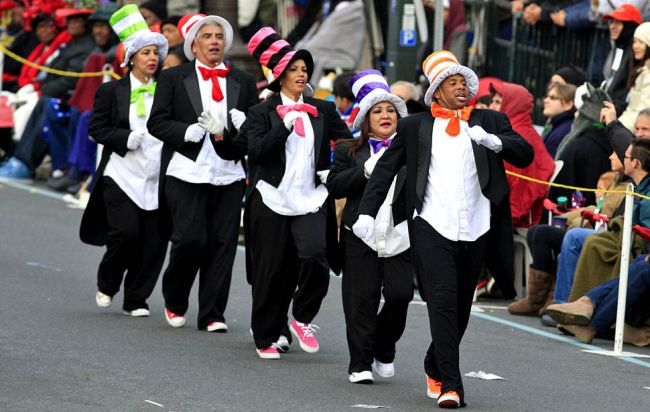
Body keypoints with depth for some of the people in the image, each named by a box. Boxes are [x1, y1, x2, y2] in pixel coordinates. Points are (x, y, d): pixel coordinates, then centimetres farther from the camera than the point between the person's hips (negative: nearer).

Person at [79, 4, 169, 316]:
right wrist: (127, 138, -13)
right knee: (126, 232, -14)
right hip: (122, 176, -3)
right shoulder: (111, 91, 4)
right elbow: (96, 129, 1)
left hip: (158, 179, 3)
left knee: (154, 241, -2)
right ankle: (106, 283, 13)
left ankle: (136, 300, 11)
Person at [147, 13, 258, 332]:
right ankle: (175, 302, 15)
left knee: (222, 244, -1)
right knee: (190, 239, -9)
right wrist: (191, 132, -14)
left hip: (228, 174, 3)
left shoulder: (243, 82, 14)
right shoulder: (173, 78, 7)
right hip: (187, 172, -3)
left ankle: (212, 315, 6)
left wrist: (224, 132, -9)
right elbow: (157, 123, 0)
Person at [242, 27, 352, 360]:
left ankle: (303, 319, 0)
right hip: (272, 201, -1)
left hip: (311, 200, 1)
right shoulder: (262, 112, 3)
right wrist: (286, 124, -19)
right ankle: (266, 338, 17)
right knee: (272, 271, 2)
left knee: (315, 255, -22)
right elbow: (257, 150, -12)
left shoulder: (323, 111, 10)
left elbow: (349, 144, 16)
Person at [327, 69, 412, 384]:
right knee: (362, 300, 0)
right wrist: (366, 170, -13)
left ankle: (384, 349, 20)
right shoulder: (349, 151, 9)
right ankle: (360, 364, 7)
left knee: (400, 294, -6)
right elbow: (334, 186, -4)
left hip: (400, 236, 1)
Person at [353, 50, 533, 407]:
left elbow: (525, 154, 3)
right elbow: (385, 168, 10)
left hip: (475, 230, 2)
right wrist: (367, 212, -1)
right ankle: (450, 385, -14)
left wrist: (494, 141, -15)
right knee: (443, 301, -12)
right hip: (432, 227, -2)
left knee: (460, 308, 10)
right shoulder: (415, 126, 10)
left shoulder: (490, 121, 12)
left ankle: (435, 368, 32)